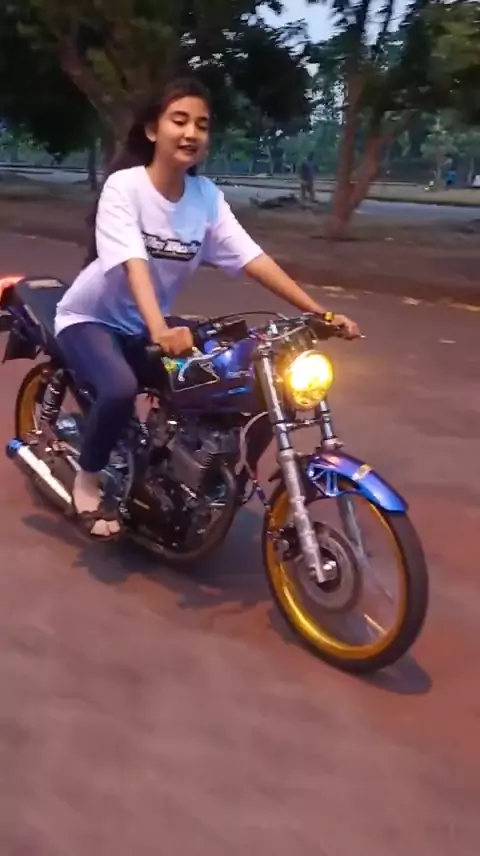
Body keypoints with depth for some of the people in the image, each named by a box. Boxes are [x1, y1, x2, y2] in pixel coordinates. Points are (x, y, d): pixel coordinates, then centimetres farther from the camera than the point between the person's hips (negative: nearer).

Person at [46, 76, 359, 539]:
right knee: (121, 388, -34)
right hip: (91, 318, -5)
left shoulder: (206, 196, -7)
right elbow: (133, 263, -36)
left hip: (149, 321, 5)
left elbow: (253, 258, -13)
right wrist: (159, 331, -53)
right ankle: (87, 481, -5)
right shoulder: (124, 186, -21)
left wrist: (318, 312, -22)